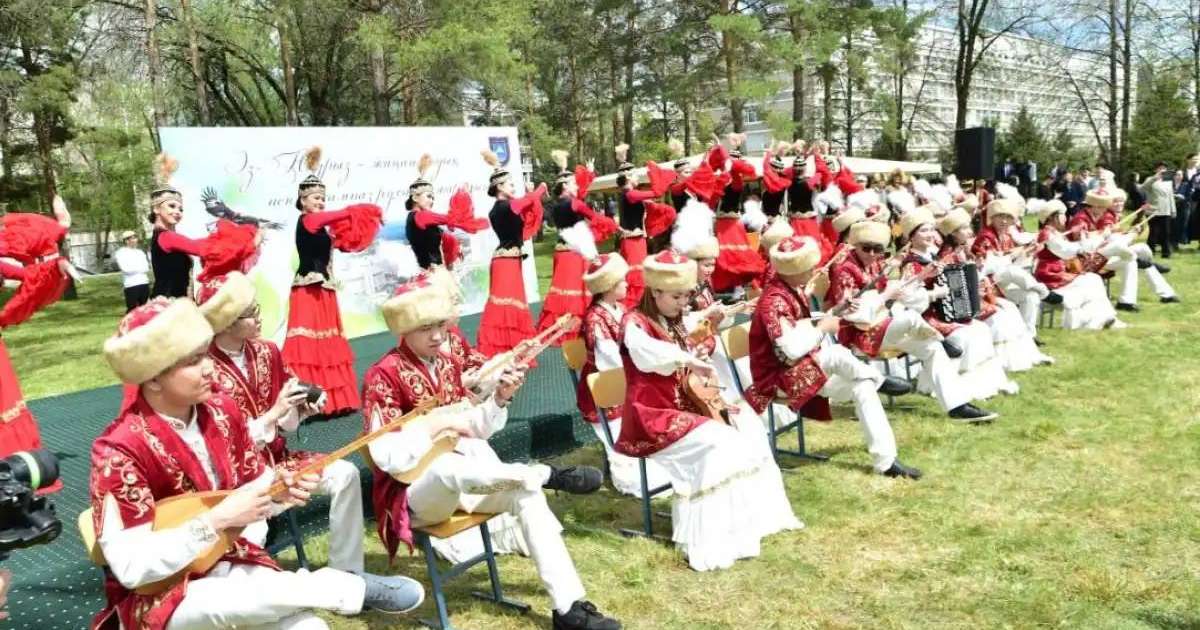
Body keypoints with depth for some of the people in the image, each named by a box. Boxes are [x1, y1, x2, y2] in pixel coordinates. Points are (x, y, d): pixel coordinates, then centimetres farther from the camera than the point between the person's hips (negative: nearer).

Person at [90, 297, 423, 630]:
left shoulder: (221, 411, -4)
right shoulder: (121, 450, -20)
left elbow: (256, 485, 9)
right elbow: (132, 569, -21)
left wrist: (280, 492, -14)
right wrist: (216, 521, -26)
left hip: (233, 562, 5)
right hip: (161, 594, -4)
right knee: (249, 596, -36)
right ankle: (357, 588, -17)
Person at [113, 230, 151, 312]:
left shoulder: (140, 252, 14)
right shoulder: (120, 253, 0)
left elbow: (146, 268, 7)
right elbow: (126, 269, -10)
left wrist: (134, 269, -7)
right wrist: (140, 268, 1)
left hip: (144, 283, 5)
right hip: (131, 285, -5)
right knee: (132, 309, -5)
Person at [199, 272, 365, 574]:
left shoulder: (267, 351, 2)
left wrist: (302, 409, -12)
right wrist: (274, 412, -23)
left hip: (277, 455, 6)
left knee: (345, 473, -14)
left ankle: (348, 573, -6)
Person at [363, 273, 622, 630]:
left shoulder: (447, 365, 7)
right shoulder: (383, 376, -12)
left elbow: (471, 431, 9)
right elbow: (387, 457, -20)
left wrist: (499, 399, -7)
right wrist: (438, 423, -24)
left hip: (462, 480, 7)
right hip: (413, 493, -6)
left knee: (526, 494, -18)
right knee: (447, 466, -40)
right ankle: (548, 475, -24)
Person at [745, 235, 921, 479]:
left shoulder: (794, 290, 5)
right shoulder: (773, 300, -26)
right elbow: (791, 350, -35)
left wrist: (824, 319, -5)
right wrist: (822, 328, -20)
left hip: (804, 370, 10)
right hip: (780, 378, -10)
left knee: (862, 387, -3)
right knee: (836, 355, -31)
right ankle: (878, 381, -6)